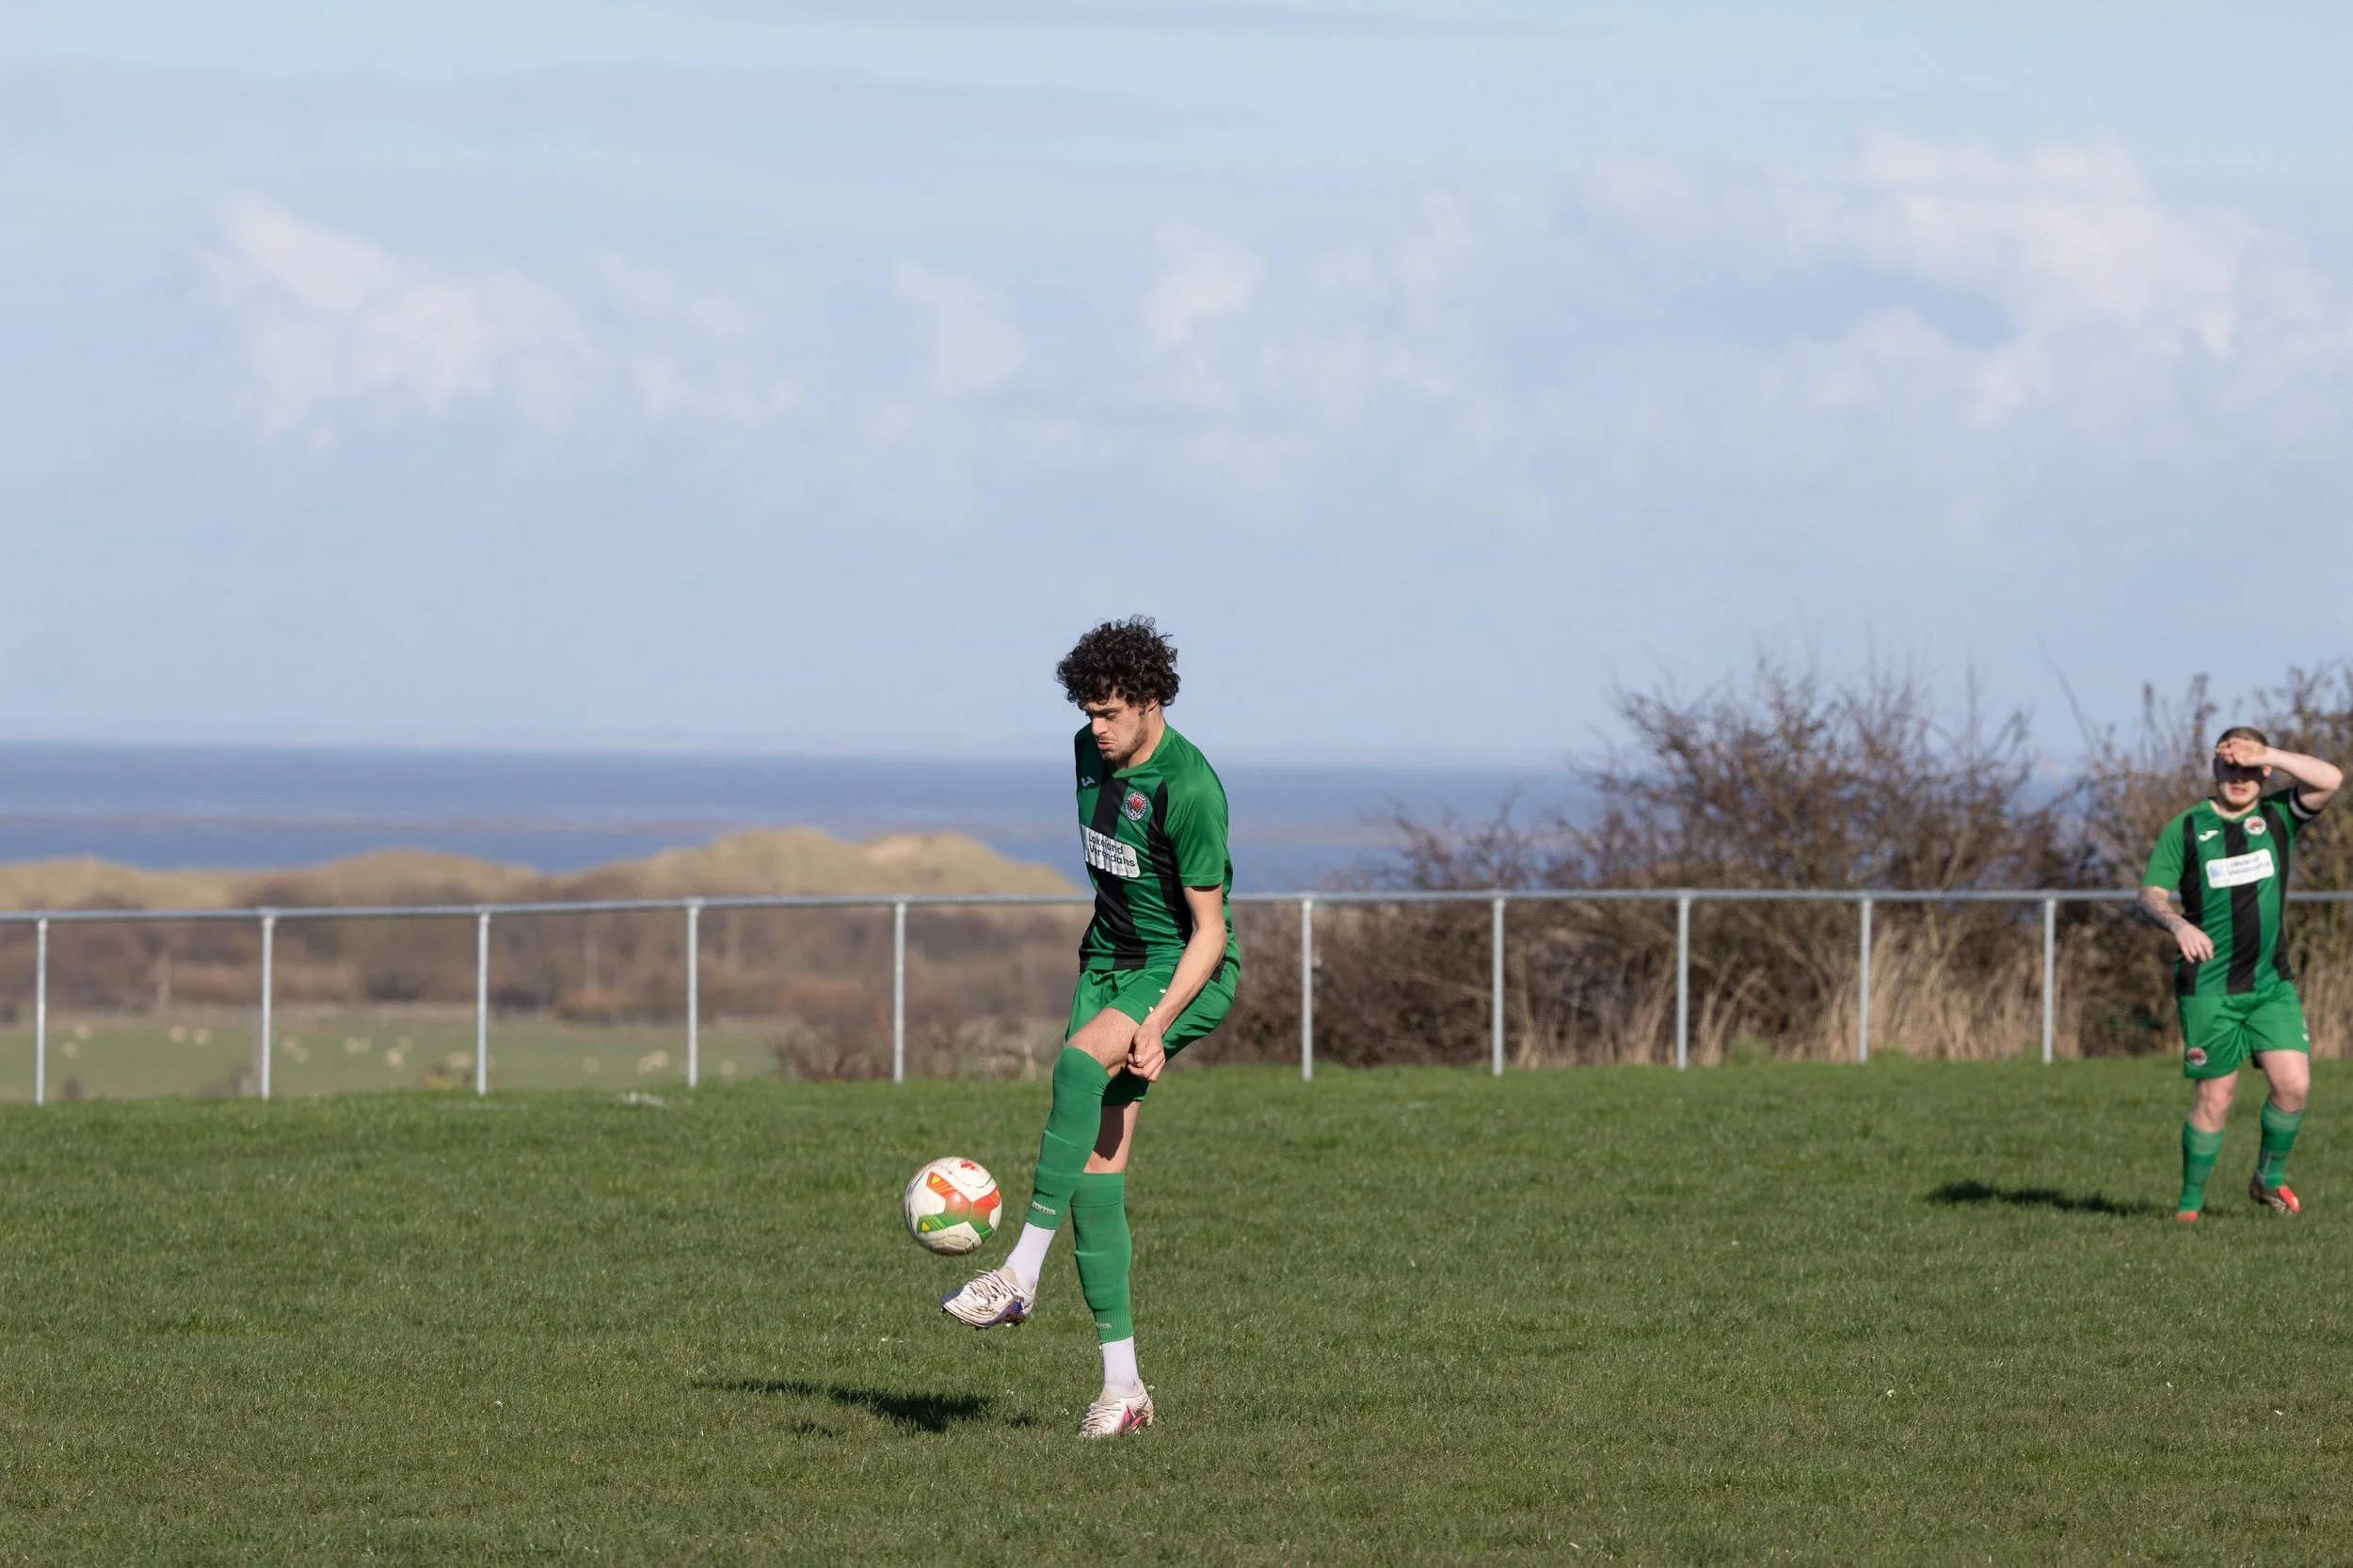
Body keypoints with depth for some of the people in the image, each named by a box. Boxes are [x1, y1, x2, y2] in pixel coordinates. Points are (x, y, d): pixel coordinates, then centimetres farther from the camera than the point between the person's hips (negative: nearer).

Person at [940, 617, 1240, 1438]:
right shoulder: (1091, 752, 3)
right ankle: (1122, 1387, -1)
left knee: (1080, 1063, -35)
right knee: (1096, 1174, -3)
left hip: (1187, 972, -7)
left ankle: (1020, 1274, -35)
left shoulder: (1187, 787, -21)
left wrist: (1155, 1024, -29)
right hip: (1108, 960, 8)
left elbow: (1210, 930, -20)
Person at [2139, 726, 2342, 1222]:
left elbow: (2329, 780, -10)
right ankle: (2191, 1200, 13)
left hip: (2271, 983, 3)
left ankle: (2269, 1178, 16)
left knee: (2294, 1084, -7)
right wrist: (2178, 924, -23)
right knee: (2215, 1097, -2)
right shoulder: (2186, 828, 1)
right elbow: (2150, 893, -2)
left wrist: (2265, 755, -15)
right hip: (2209, 988, -3)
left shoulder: (2277, 818, 5)